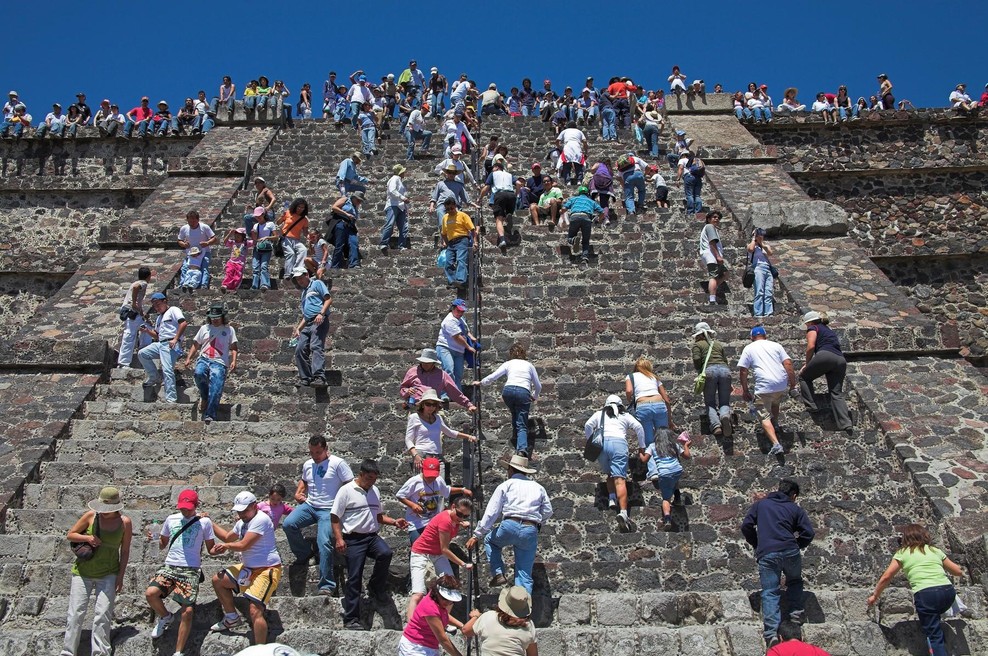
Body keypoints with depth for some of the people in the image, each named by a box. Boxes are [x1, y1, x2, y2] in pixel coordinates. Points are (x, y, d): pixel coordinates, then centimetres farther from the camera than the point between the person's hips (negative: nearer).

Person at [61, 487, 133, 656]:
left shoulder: (125, 522, -6)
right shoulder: (91, 516, -6)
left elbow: (125, 551, 1)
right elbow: (70, 535, 4)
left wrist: (121, 576, -3)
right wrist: (87, 538, -15)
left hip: (108, 575, -1)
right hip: (83, 572, 1)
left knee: (102, 615, -6)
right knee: (75, 614, 0)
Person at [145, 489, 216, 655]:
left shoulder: (204, 522, 3)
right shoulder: (171, 519, 11)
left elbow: (211, 548, 8)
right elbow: (162, 545, 21)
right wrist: (154, 539, -2)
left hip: (191, 570, -2)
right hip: (169, 567, 3)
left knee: (188, 611, -14)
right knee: (150, 593, -25)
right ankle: (166, 617, 9)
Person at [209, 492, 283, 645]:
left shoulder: (260, 520, -20)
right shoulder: (242, 522, 10)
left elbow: (243, 545, -22)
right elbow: (228, 537, 28)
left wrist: (225, 546, -2)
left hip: (267, 570, -10)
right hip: (249, 568, 10)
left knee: (255, 611, -22)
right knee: (218, 580, 18)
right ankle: (232, 617, 31)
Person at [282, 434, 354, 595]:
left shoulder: (338, 463, -6)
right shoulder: (307, 464, 14)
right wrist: (298, 492, 15)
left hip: (329, 510, -6)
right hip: (309, 505, 6)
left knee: (324, 542, -21)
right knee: (288, 524, -20)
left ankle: (326, 584, -15)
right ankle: (304, 555, 5)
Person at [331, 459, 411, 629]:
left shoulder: (375, 491, 15)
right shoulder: (346, 491, -4)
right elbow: (335, 518, -5)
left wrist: (394, 522, 7)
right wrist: (339, 539, -16)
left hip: (372, 536, 4)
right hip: (354, 539, -4)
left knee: (386, 553, -26)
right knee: (354, 579, -5)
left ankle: (376, 587, -2)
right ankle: (351, 619, 3)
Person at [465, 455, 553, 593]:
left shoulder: (505, 485, 10)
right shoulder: (538, 488, 19)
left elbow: (491, 512, 4)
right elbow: (548, 512, 17)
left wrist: (477, 535, 5)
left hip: (509, 526, -2)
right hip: (531, 532, 3)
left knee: (489, 540, 28)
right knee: (524, 574, 10)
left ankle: (499, 574, 11)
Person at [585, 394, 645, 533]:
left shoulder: (599, 414, 26)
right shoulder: (625, 415, 25)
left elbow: (588, 425, 10)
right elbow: (638, 427, 11)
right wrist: (642, 447, 18)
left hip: (601, 443, 2)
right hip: (619, 443, -2)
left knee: (610, 474, 23)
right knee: (620, 479, -13)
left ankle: (612, 498, 1)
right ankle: (623, 512, -27)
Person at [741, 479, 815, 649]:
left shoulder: (760, 504, 19)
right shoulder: (795, 509, 16)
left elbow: (746, 526, 10)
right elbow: (809, 532, 4)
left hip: (766, 554, 0)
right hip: (789, 551, 0)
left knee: (770, 592, -2)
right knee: (795, 581, 28)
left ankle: (771, 633, -16)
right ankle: (796, 612, 14)